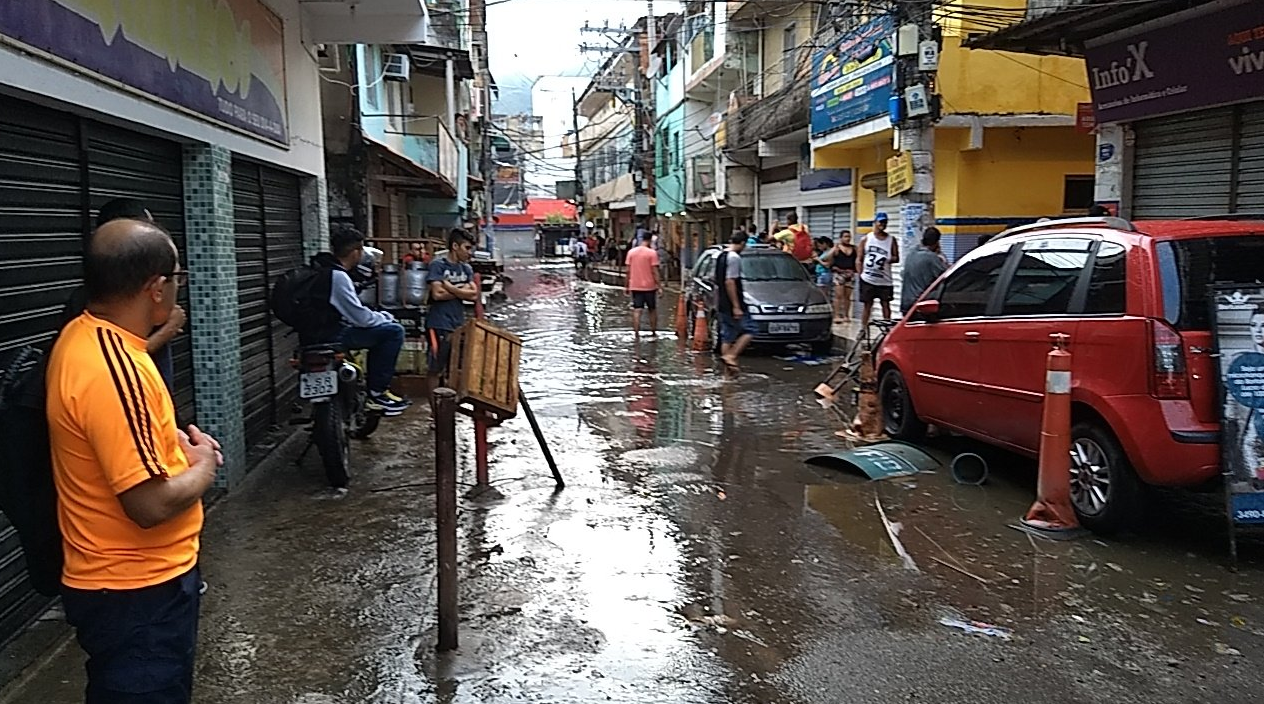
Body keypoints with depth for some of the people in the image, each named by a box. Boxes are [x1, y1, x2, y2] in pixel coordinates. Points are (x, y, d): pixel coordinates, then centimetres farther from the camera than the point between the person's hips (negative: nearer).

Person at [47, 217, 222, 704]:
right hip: (138, 589, -9)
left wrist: (170, 439, 5)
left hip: (119, 576, 9)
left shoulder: (82, 335, 1)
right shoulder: (115, 373, -30)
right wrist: (203, 465, -11)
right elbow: (152, 504, -30)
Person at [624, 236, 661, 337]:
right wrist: (659, 286, -8)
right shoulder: (652, 253, -9)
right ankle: (653, 332, 20)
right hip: (649, 286, -2)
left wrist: (627, 286, 11)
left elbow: (628, 271, 3)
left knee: (637, 310, 1)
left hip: (635, 286, 2)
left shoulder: (631, 252, 2)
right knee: (652, 310, 13)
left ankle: (637, 333, -6)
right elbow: (655, 271, -12)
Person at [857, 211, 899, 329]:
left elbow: (896, 258, 6)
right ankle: (863, 329, 14)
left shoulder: (891, 240, 5)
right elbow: (859, 259, 5)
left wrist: (890, 259, -16)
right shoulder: (866, 239, 4)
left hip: (885, 280, 0)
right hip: (868, 279, 0)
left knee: (886, 304, 2)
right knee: (867, 304, 5)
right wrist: (860, 274, -4)